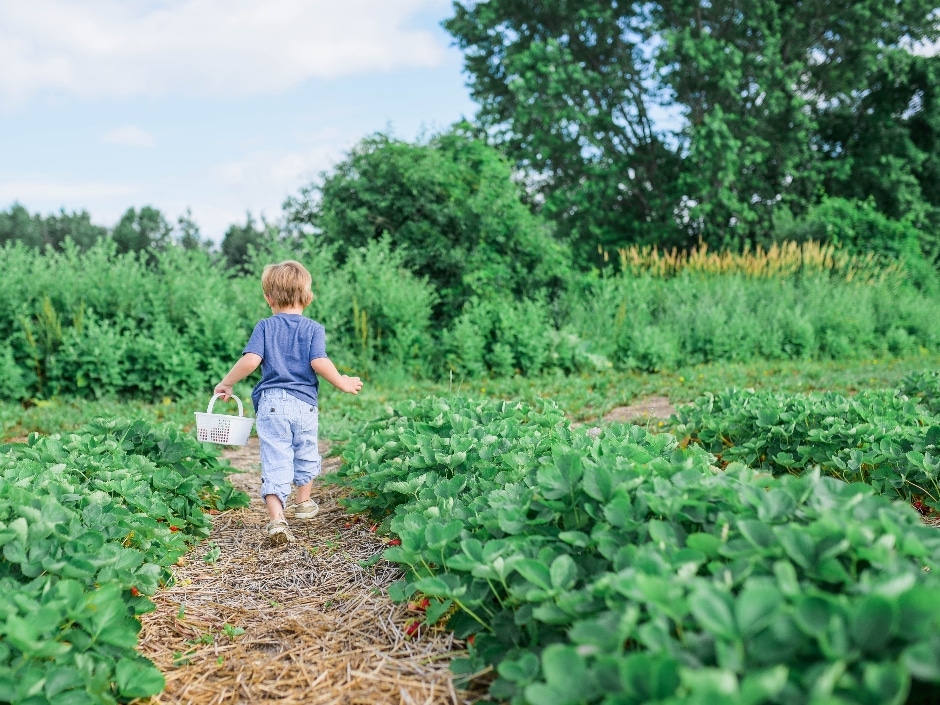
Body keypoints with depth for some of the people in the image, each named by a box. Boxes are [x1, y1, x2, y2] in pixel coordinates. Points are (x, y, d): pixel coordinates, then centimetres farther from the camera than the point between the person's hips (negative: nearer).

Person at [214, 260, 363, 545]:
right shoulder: (313, 328, 1)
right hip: (304, 403, 1)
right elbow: (319, 362, -13)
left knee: (274, 462, -2)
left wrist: (226, 383, 4)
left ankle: (276, 519, -16)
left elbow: (250, 360, -9)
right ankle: (303, 504, 40)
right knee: (306, 455, 22)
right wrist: (343, 383, 1)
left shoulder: (265, 326, 3)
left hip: (271, 403, -1)